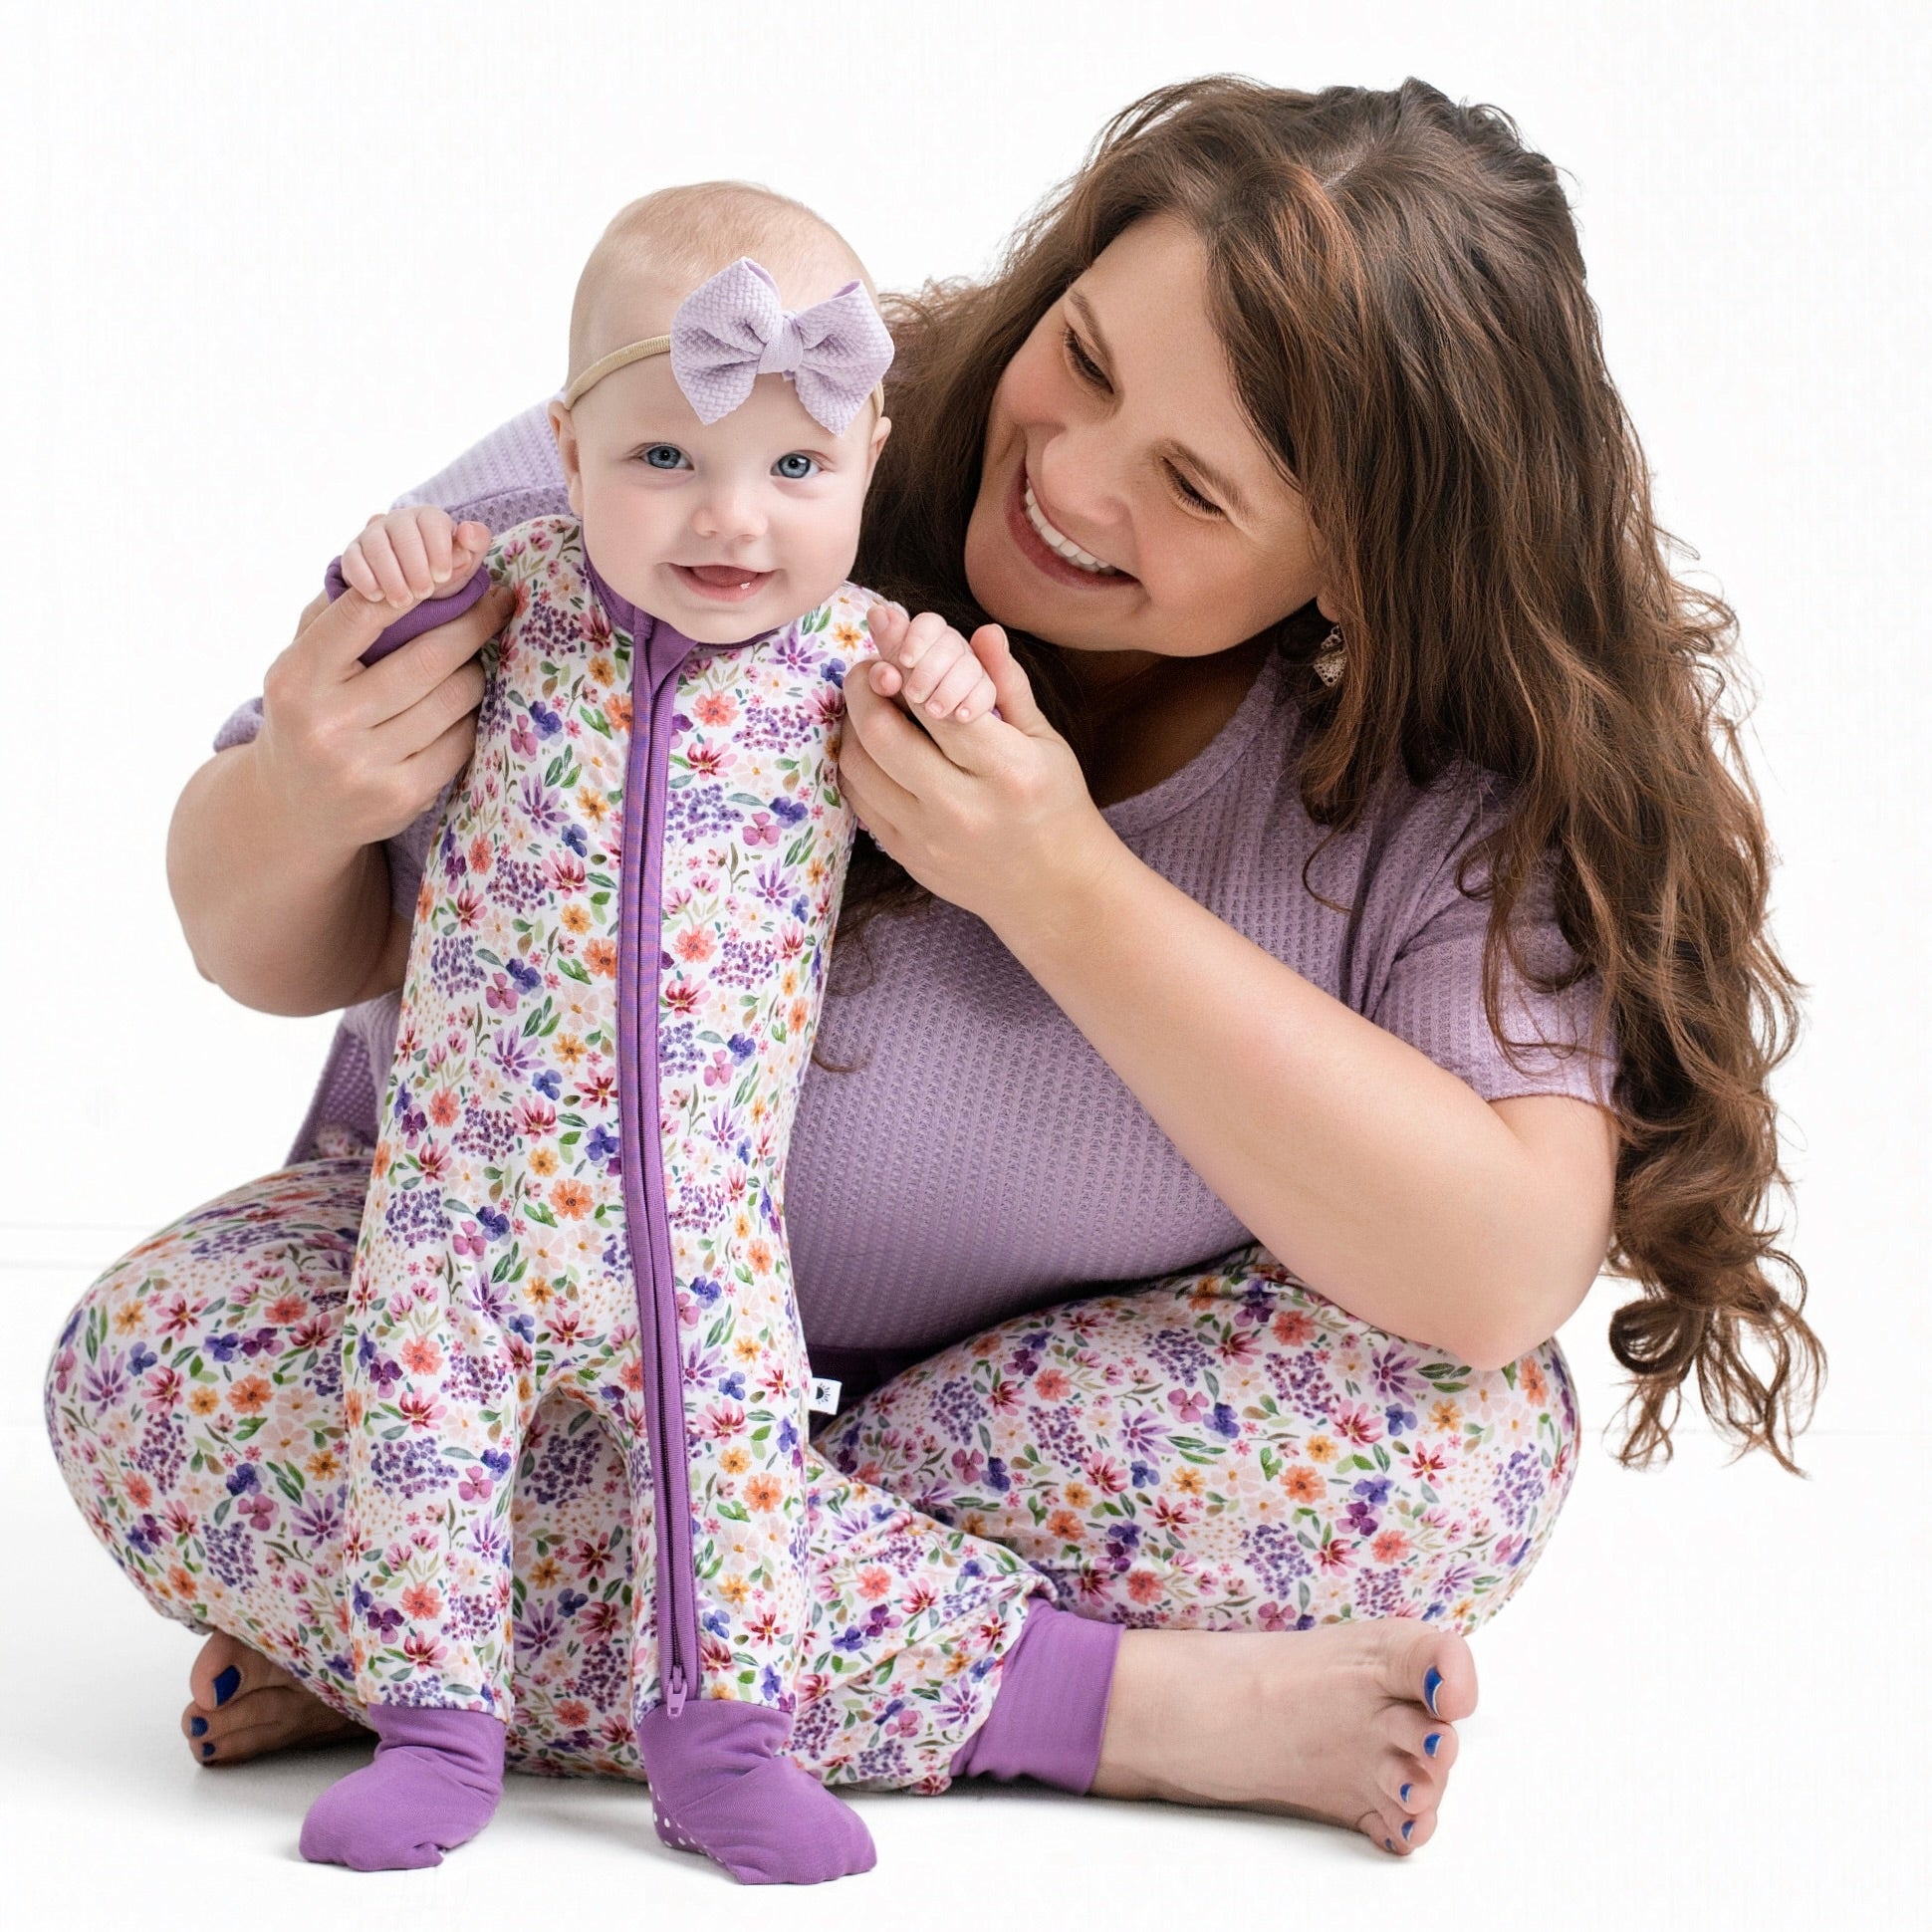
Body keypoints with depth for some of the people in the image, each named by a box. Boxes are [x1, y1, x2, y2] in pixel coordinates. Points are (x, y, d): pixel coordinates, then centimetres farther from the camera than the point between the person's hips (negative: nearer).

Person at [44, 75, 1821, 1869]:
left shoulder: (1469, 761, -18)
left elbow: (1507, 1272, -30)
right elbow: (285, 955, -10)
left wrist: (1067, 893, -36)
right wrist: (300, 809, -36)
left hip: (1062, 1420, 0)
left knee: (1449, 1439, -30)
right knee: (162, 1369, -28)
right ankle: (1133, 1701, -26)